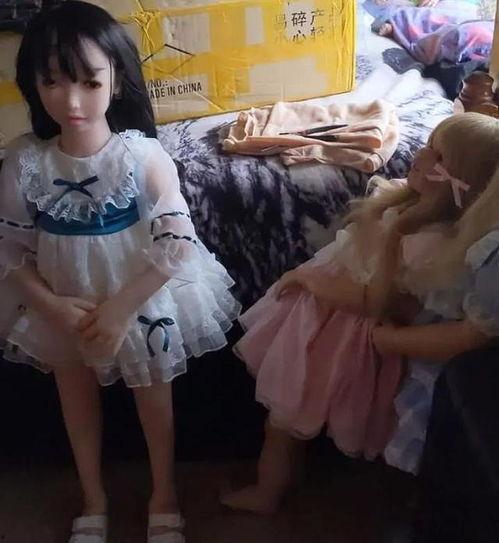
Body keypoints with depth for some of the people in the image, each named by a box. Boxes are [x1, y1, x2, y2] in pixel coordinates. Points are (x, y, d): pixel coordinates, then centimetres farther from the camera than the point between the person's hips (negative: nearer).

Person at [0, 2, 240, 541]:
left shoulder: (144, 156, -23)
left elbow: (177, 245, -22)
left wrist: (121, 308, -22)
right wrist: (51, 305, -19)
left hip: (143, 300, -2)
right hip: (61, 304, 3)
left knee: (153, 397, 18)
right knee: (78, 402, 21)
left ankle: (163, 498, 45)